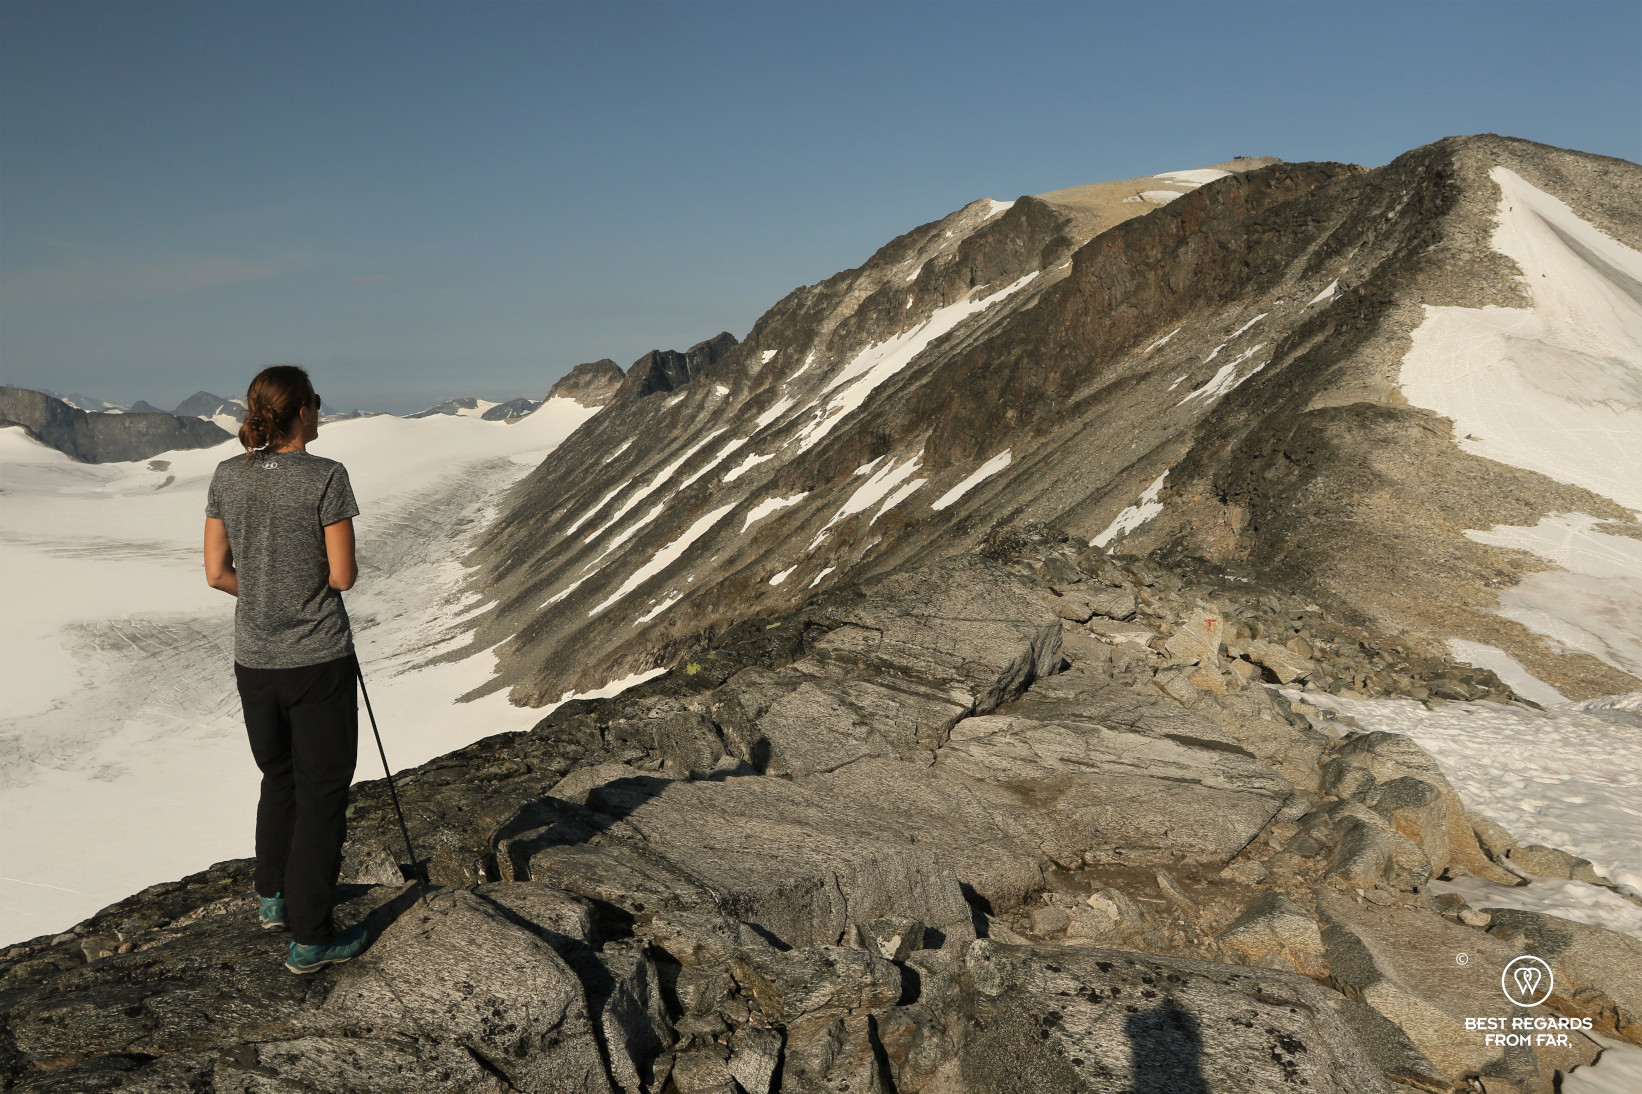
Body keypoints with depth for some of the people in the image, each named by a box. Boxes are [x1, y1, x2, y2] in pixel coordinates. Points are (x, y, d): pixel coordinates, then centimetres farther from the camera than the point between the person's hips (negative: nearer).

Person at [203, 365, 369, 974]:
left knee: (279, 777, 25)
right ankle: (309, 938, 12)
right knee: (321, 791, 6)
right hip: (318, 661, -6)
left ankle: (274, 898, 40)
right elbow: (343, 576, -13)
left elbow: (217, 573, 3)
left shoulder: (228, 476, 1)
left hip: (254, 660, 6)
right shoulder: (325, 477, -15)